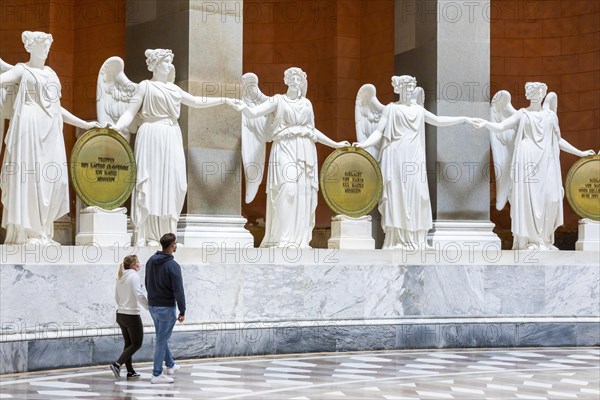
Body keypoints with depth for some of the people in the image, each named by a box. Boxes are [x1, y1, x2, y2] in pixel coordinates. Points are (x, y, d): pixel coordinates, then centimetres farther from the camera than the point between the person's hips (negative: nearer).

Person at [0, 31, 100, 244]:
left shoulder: (51, 73, 22)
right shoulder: (22, 70, 3)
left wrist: (84, 124, 25)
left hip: (50, 129, 6)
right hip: (30, 127, -6)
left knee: (52, 178, 1)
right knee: (29, 175, -8)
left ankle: (42, 231, 6)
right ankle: (27, 232, -6)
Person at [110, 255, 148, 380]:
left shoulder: (120, 277, 10)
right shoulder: (134, 276, -13)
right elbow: (139, 295, -19)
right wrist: (149, 307, -10)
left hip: (120, 315, 8)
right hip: (132, 316, -8)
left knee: (128, 343, 13)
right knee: (137, 344, 0)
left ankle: (130, 371, 15)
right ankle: (117, 364, -12)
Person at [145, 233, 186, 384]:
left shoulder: (151, 261, 4)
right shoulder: (173, 265, -20)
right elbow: (178, 290, -20)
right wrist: (182, 311, -15)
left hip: (152, 306, 8)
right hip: (167, 308, -8)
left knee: (162, 337, 22)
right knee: (162, 340, -2)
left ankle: (170, 365, 38)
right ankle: (157, 375, 2)